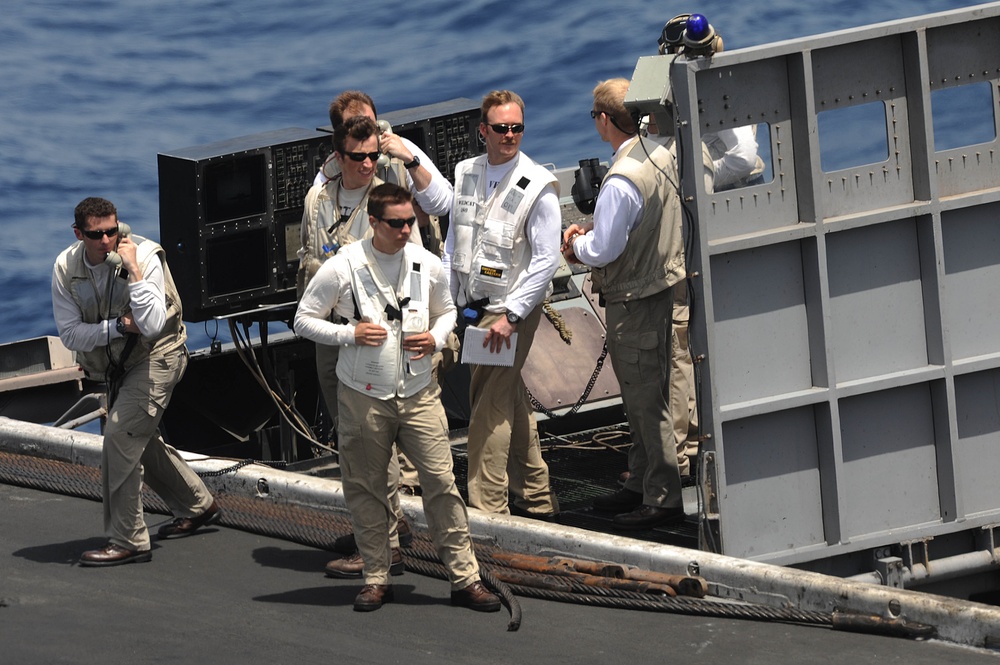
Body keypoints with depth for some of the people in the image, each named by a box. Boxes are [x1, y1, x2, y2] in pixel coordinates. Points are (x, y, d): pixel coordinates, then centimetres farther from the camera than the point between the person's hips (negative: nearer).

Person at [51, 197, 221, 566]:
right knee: (141, 442, 20)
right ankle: (197, 506, 42)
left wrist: (133, 269, -38)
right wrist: (120, 325, -23)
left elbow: (152, 325, -35)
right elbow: (70, 333, -11)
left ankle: (127, 541, -15)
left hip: (156, 357, -7)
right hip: (117, 365, 7)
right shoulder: (66, 268, -12)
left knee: (120, 435, -20)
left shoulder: (145, 256, -24)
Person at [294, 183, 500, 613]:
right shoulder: (342, 268, -8)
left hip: (418, 393, 1)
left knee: (441, 481, -4)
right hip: (364, 396, -1)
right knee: (366, 487, 6)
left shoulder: (427, 265, 2)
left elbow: (446, 311, 19)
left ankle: (464, 578, 0)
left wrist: (436, 338, -2)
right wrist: (349, 334, -15)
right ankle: (376, 578, 19)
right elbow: (304, 320, -1)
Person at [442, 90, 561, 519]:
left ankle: (487, 507, -8)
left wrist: (510, 316, -19)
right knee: (511, 401, 16)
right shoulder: (465, 174, 7)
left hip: (513, 309, -7)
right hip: (474, 306, 7)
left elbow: (545, 261, -14)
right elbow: (452, 241, 16)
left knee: (489, 405, -11)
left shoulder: (539, 186, -11)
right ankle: (535, 496, 27)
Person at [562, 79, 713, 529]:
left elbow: (602, 251, -23)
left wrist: (577, 243, -2)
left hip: (632, 301, -9)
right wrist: (590, 235, 7)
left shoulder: (621, 181, -27)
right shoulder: (661, 154, 1)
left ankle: (663, 499, 6)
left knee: (645, 400, -1)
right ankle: (642, 485, 31)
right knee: (648, 395, 19)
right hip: (664, 283, 9)